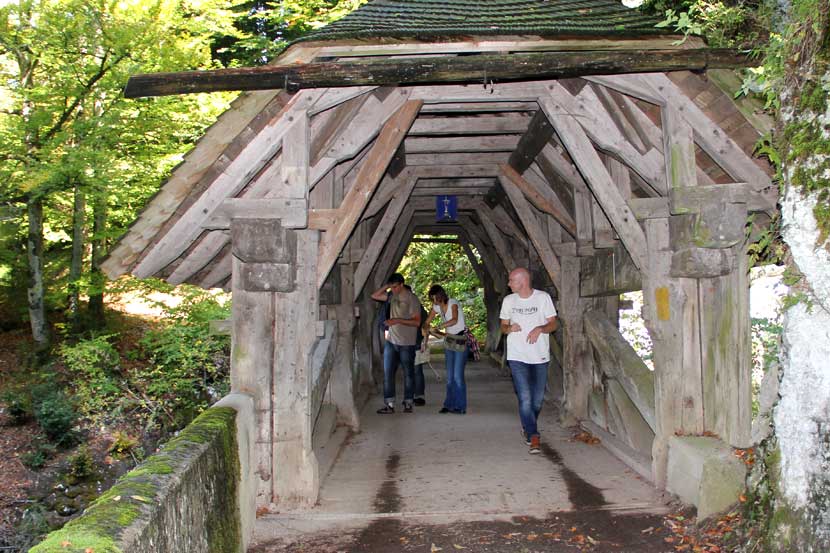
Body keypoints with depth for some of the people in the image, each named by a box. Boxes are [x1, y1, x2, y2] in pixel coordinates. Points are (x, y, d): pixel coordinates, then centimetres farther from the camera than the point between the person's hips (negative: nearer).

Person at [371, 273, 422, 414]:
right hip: (391, 341, 6)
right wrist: (386, 286, -2)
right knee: (387, 373, 2)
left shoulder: (412, 299, -12)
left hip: (407, 343, -6)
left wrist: (398, 320, -25)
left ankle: (408, 403, 15)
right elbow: (374, 296, 12)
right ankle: (389, 404, 5)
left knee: (408, 374, 6)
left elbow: (417, 322, -15)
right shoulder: (392, 296, 7)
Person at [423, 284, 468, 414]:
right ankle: (450, 405, 15)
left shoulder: (453, 303, -19)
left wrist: (440, 326, -52)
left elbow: (455, 320, -37)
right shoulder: (436, 307, 1)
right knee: (449, 375, 8)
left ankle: (460, 406, -1)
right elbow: (427, 322, 8)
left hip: (461, 340, -7)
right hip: (449, 340, 7)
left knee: (458, 375, -9)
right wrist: (426, 328, -15)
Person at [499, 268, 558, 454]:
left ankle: (528, 428, 35)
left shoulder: (543, 297, -3)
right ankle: (533, 437, -5)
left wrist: (540, 329, -20)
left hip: (540, 356, 0)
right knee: (525, 398, -11)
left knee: (537, 399, 9)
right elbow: (503, 326, 12)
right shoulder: (508, 301, 4)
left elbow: (553, 324, 0)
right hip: (517, 356, 0)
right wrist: (510, 328, -11)